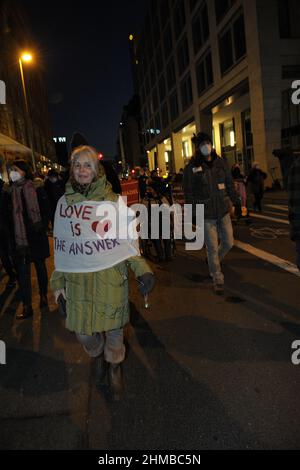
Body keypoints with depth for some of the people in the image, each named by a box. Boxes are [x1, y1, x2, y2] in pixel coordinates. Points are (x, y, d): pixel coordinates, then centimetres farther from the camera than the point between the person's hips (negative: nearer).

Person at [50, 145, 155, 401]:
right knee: (83, 331, 8)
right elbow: (60, 245, 11)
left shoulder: (113, 200, 0)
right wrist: (58, 281, 10)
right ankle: (99, 355, 43)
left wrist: (142, 269, -12)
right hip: (77, 278, 2)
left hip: (111, 274, -2)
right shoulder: (64, 202, 6)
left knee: (113, 327, 7)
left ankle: (115, 368, 37)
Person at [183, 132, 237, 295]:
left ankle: (214, 261, 39)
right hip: (206, 214, -4)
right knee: (212, 248, 1)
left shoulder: (220, 163, 6)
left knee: (228, 243, 10)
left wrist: (232, 202, 13)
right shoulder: (191, 167, -6)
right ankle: (217, 279, 16)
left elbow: (229, 184, 15)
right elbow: (188, 192, -3)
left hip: (223, 210, 4)